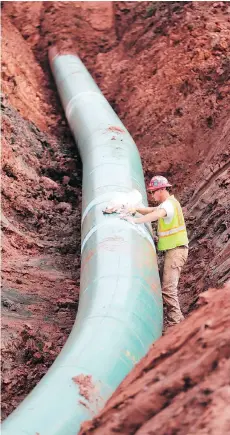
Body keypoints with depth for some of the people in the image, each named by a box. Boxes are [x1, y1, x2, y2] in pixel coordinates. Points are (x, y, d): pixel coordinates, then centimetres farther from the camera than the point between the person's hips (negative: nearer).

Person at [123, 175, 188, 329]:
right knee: (170, 286, 15)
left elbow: (157, 214, -35)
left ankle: (175, 323, -18)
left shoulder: (169, 204, -16)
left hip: (176, 250, -11)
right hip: (173, 249, 11)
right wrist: (136, 209, 0)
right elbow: (152, 211, 15)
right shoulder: (167, 204, 19)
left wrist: (135, 220, -38)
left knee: (168, 288, -16)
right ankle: (178, 318, 21)